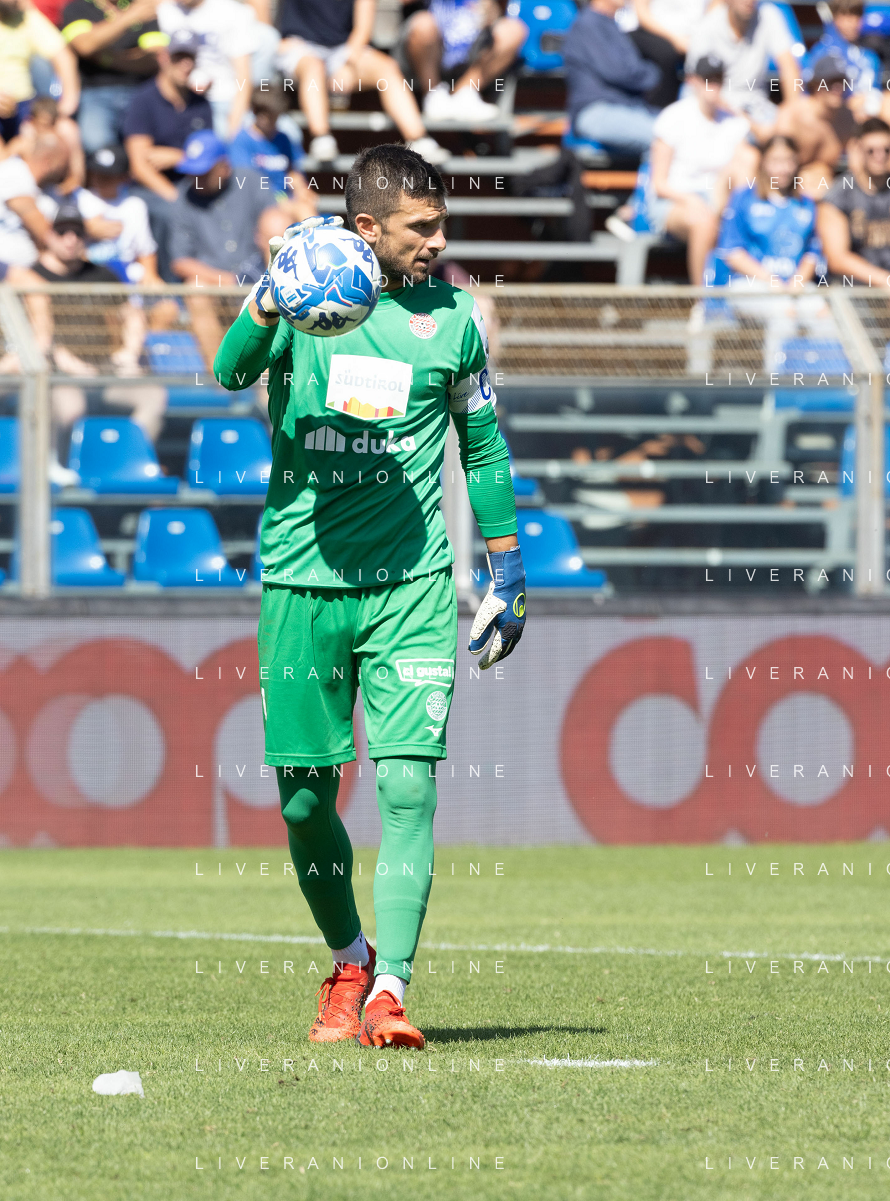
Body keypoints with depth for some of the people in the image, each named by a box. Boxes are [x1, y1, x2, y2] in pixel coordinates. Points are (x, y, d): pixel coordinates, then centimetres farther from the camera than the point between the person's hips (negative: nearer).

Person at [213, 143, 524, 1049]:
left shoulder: (450, 317, 7)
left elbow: (482, 446, 20)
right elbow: (231, 371, -20)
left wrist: (507, 569, 18)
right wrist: (268, 309, -41)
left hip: (412, 583, 1)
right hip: (303, 577, 0)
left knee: (407, 785, -13)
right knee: (304, 797, 5)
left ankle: (388, 991, -14)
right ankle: (348, 962, 28)